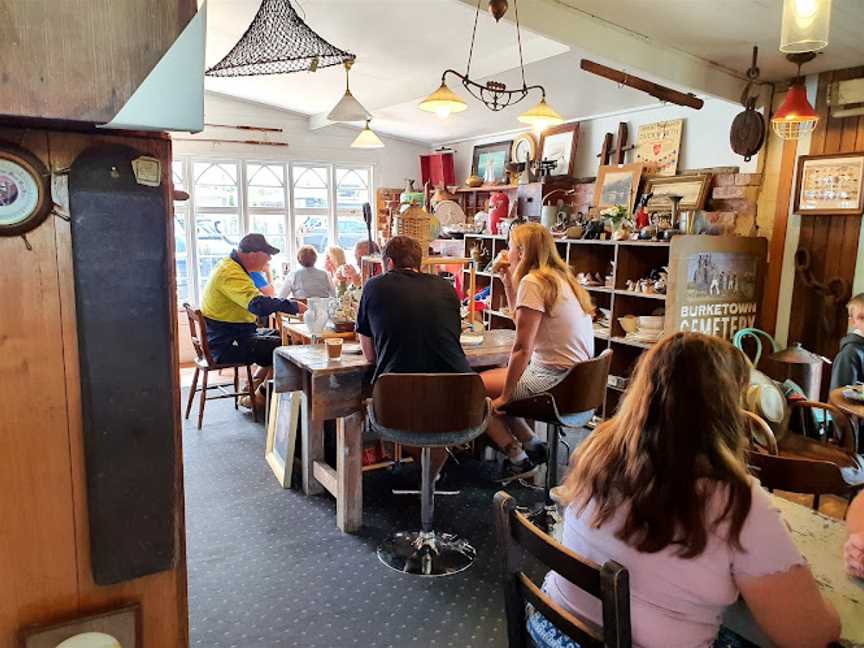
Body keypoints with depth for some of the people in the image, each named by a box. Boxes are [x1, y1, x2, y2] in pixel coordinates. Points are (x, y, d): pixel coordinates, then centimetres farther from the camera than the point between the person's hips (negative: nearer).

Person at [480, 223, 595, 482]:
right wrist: (507, 281, 18)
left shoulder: (533, 282, -15)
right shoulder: (559, 276, 13)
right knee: (489, 379, 18)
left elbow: (522, 349, -20)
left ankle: (517, 458, 7)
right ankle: (532, 444, 17)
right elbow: (522, 319, 26)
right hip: (575, 372, 10)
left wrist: (504, 396, -12)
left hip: (554, 375, -10)